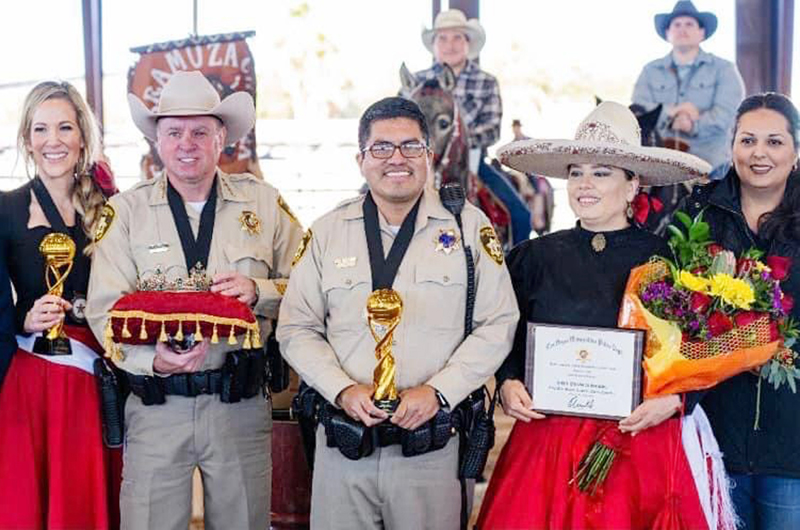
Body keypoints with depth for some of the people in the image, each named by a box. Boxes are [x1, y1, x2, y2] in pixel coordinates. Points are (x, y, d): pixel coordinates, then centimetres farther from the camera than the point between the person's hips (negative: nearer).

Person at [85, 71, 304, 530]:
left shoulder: (264, 202, 4)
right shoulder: (126, 211, 2)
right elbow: (104, 311, -5)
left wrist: (258, 291, -15)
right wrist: (154, 361, -21)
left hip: (243, 402, 1)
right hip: (156, 403, 0)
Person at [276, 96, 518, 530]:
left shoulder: (468, 226, 3)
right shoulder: (327, 231, 7)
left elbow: (497, 325, 0)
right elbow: (297, 329, 6)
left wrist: (439, 391, -11)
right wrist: (343, 390, -9)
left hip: (431, 446, -1)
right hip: (342, 446, 1)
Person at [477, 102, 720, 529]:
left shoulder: (663, 259, -1)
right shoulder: (537, 257, 5)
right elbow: (510, 341, 12)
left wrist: (673, 400, -14)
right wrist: (508, 385, -5)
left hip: (640, 441, -1)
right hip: (546, 437, 2)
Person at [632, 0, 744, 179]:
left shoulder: (724, 69, 7)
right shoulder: (650, 71, 13)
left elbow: (726, 114, -6)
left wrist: (694, 125, -18)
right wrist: (669, 113, -16)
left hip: (710, 166, -1)